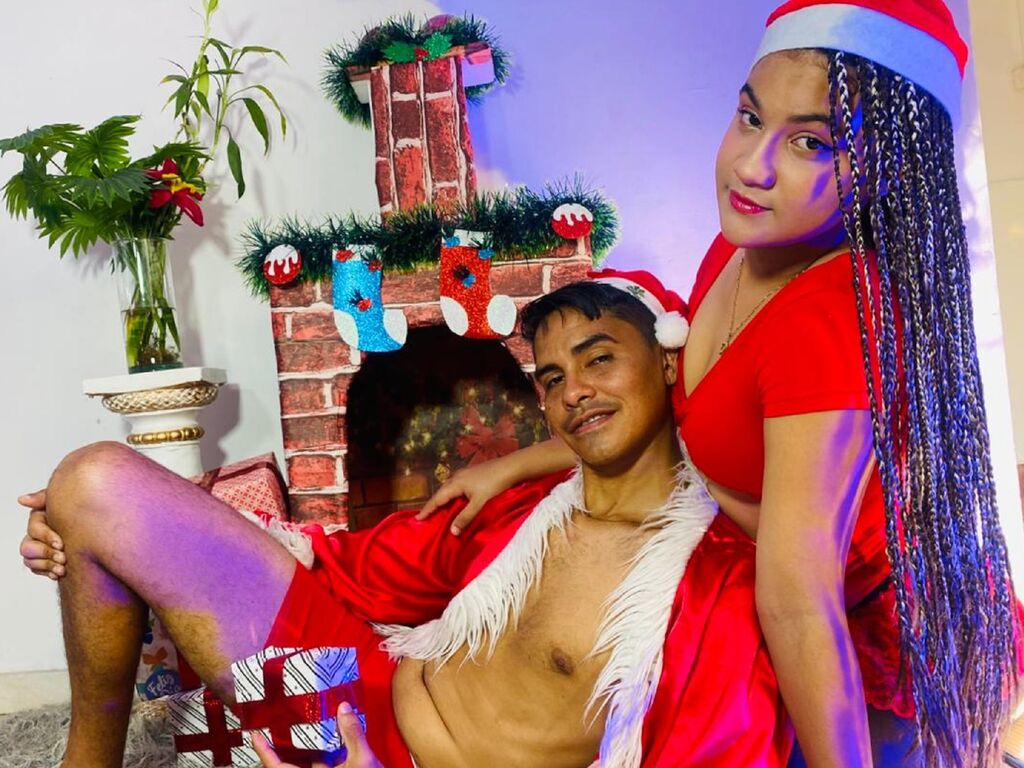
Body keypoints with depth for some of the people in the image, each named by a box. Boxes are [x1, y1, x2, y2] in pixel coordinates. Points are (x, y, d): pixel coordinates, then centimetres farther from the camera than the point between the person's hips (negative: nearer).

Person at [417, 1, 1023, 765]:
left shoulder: (835, 317, -36)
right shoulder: (741, 249, -8)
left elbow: (798, 599, -33)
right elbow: (679, 411, 5)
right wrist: (513, 465, 6)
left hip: (889, 661, -7)